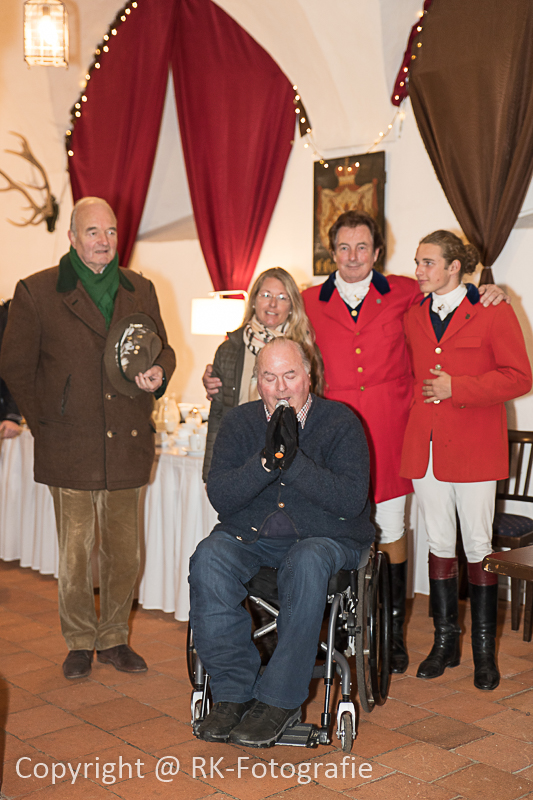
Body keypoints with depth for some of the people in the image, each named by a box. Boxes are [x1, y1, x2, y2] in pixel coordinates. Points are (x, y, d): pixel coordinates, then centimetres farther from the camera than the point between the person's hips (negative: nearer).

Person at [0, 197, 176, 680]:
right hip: (70, 449, -3)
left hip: (128, 447, 3)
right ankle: (80, 642, 25)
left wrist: (159, 374, -5)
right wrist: (45, 424, -1)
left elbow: (163, 349, 18)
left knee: (125, 551, 10)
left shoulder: (140, 290, 10)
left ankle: (114, 639, 28)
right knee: (75, 553, 6)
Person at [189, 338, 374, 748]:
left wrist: (294, 460, -24)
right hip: (250, 534, 3)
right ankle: (234, 691, -19)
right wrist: (265, 461, -21)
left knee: (307, 564, -36)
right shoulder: (239, 422, 5)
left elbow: (352, 500, -15)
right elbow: (220, 496, -6)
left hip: (324, 535, -2)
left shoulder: (340, 422, -4)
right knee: (208, 559, -28)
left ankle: (279, 699, -24)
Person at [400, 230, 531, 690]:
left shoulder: (493, 313, -4)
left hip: (473, 446, -5)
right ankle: (445, 642, 21)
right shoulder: (412, 316, 12)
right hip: (425, 448, 5)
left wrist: (456, 387, -14)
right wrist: (415, 402, 8)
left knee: (478, 545, 0)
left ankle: (484, 650, 13)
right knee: (439, 543, 10)